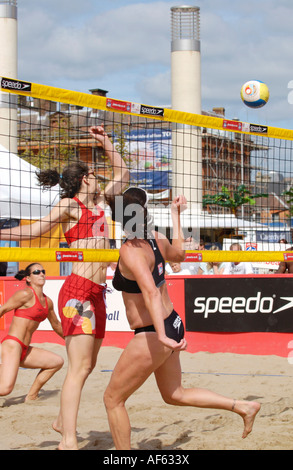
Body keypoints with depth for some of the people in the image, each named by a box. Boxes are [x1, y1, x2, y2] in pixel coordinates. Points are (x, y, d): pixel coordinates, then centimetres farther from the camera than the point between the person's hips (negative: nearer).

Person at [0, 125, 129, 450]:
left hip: (97, 293, 8)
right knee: (79, 366, -15)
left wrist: (105, 142, 25)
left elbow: (122, 175, 31)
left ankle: (63, 421, 28)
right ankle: (68, 441, -19)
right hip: (78, 290, -8)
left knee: (87, 364, 13)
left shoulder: (97, 202, 19)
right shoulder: (69, 205, 0)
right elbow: (36, 230, 0)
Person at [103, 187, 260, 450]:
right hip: (172, 325, 9)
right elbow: (179, 253, 23)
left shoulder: (131, 251, -23)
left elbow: (151, 291, -35)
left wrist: (161, 335, -45)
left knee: (113, 399, 6)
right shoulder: (156, 240, 1)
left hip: (151, 336, -9)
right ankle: (243, 407, 24)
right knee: (174, 395, 27)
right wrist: (176, 216, 31)